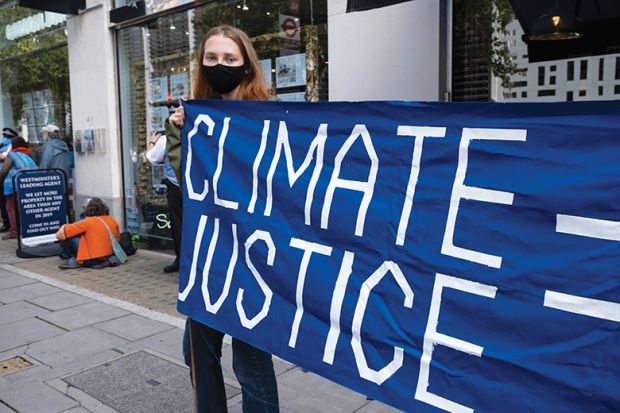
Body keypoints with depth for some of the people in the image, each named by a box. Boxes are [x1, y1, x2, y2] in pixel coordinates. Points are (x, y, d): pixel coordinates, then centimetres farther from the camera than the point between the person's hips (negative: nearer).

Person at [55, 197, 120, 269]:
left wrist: (63, 227, 12)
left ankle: (74, 260, 13)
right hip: (109, 257, 6)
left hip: (92, 260, -6)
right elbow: (118, 239, 13)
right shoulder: (112, 220, 2)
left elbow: (60, 235, -10)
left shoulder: (87, 222, -11)